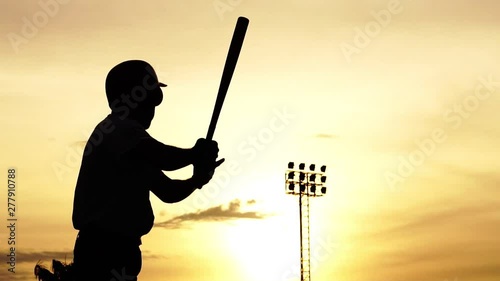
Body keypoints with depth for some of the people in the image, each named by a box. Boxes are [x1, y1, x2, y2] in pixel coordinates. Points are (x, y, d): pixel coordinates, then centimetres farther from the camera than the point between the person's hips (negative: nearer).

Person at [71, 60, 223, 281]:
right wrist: (198, 154, -6)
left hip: (107, 248, 11)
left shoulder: (119, 132, 21)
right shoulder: (120, 129, -10)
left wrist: (197, 179, 1)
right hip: (106, 249, -11)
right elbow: (167, 159, -27)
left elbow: (167, 190, 21)